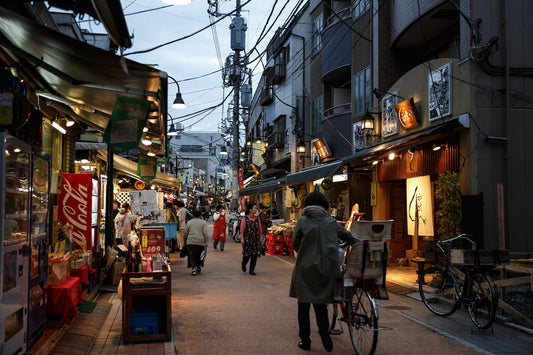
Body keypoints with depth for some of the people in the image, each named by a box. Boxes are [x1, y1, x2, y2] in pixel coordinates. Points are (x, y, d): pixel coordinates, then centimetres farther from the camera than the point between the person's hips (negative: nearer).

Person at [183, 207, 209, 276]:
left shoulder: (189, 222, 11)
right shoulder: (203, 222, 4)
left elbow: (185, 233, 15)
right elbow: (205, 233, -5)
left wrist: (186, 239, 29)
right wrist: (207, 241, -6)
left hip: (190, 241, 1)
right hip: (200, 241, -1)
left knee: (191, 256, 4)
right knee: (199, 255, 12)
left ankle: (194, 268, -9)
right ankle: (198, 268, 20)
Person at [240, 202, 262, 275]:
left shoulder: (257, 218, 7)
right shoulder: (245, 218, -6)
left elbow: (259, 229, 12)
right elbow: (242, 229, -7)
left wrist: (260, 238, 12)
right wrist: (242, 238, -13)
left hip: (256, 239, 4)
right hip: (247, 239, -4)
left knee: (254, 254, -1)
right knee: (247, 254, 3)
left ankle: (252, 270, 7)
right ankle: (244, 264, 35)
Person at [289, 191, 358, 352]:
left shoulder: (302, 221, -5)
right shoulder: (330, 221, 2)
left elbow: (295, 244, -1)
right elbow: (348, 236, 8)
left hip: (305, 269, -2)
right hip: (326, 269, 2)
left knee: (304, 305, 10)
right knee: (320, 303, 16)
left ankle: (305, 340, 14)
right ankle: (324, 330, -4)